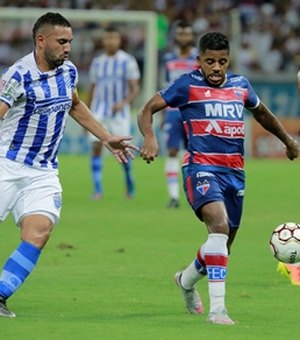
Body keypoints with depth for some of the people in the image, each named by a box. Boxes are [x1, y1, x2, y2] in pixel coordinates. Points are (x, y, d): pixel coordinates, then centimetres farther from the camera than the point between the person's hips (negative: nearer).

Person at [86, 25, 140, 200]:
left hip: (119, 112, -3)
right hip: (99, 112, 3)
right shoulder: (97, 62, 11)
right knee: (96, 147, -9)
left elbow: (135, 89, -5)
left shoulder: (128, 61, -2)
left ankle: (129, 181, 26)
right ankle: (98, 189, -7)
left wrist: (123, 103, -24)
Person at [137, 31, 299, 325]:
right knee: (220, 226, -30)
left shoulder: (240, 86, 13)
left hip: (234, 172, 6)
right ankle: (217, 308, -31)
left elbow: (261, 113, 33)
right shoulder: (188, 85, -2)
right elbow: (147, 110, -1)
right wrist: (149, 138, -21)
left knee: (223, 244, 14)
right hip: (201, 167, -6)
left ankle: (187, 280, 47)